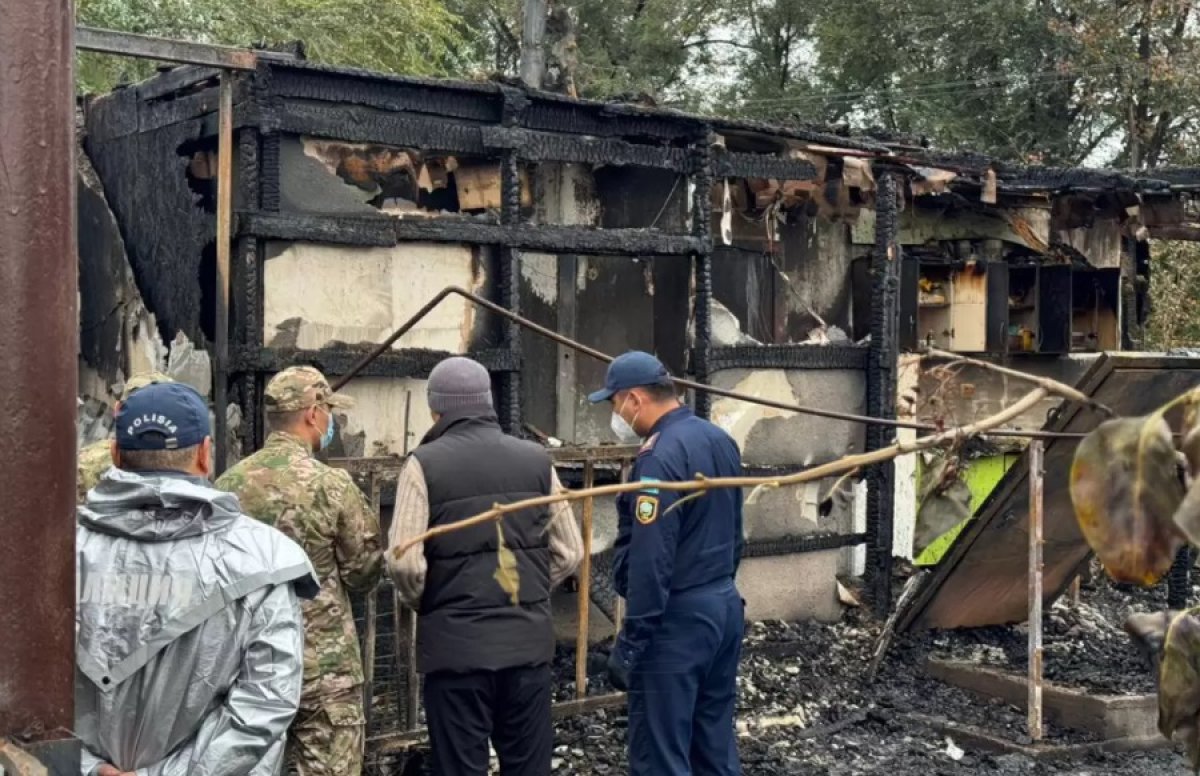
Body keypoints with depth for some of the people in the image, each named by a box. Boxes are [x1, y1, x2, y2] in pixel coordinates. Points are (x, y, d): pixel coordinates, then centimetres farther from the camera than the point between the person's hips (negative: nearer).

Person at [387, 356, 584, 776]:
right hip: (529, 637, 3)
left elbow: (405, 561, -14)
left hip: (456, 643, -3)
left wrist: (428, 605, 5)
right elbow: (569, 552, 5)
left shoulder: (425, 463, -8)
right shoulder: (536, 459, 4)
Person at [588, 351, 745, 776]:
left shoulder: (660, 456, -19)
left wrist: (632, 638, -18)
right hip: (725, 606, 9)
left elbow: (651, 560, -22)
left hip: (677, 618, -9)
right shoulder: (721, 440, 10)